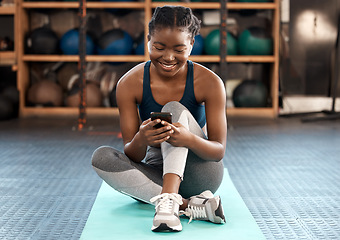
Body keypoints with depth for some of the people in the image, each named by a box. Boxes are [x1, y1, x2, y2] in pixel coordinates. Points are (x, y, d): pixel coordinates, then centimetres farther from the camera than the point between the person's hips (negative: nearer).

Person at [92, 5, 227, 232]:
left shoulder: (209, 83, -14)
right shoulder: (130, 84, -11)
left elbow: (219, 151, -14)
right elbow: (133, 157, -10)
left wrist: (189, 139, -38)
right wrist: (141, 140, -36)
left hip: (199, 176, -2)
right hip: (156, 175, 2)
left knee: (173, 109, -24)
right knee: (102, 157, -24)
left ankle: (169, 200, -44)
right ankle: (188, 205, -33)